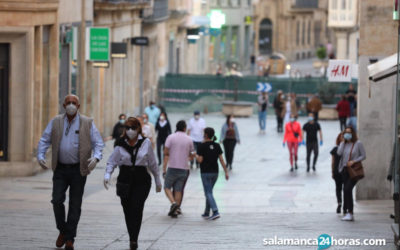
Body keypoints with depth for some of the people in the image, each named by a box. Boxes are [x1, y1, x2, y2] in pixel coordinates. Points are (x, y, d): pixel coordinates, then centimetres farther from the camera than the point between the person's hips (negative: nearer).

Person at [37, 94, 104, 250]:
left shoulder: (87, 123, 1)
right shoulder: (56, 122, 6)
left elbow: (98, 143, 0)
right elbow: (44, 141, 7)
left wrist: (96, 157, -19)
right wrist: (40, 156, -10)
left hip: (78, 169, -1)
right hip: (60, 169, 1)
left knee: (75, 205, 1)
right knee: (57, 200, -8)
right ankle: (63, 231, 15)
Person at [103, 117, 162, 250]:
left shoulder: (146, 143, 1)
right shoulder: (121, 144, 3)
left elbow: (152, 164, 9)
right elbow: (112, 162, 5)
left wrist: (158, 181, 14)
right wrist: (107, 175, -13)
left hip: (142, 180, -2)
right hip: (125, 180, 2)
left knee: (136, 209, -14)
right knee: (128, 210, 5)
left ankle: (133, 239, -17)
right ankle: (133, 238, 19)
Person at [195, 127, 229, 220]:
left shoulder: (202, 146, -11)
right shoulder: (217, 146, 3)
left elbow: (200, 160, -14)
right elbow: (221, 159, 0)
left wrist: (196, 156, 8)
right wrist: (226, 172, 2)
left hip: (205, 172, -5)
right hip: (215, 172, 5)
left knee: (208, 193, -6)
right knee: (209, 192, 18)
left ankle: (215, 212, -22)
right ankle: (206, 213, 24)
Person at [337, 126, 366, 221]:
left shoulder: (358, 143, -4)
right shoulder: (343, 143, 9)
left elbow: (363, 156, -2)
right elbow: (339, 153, -8)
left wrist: (353, 161, -14)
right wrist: (343, 141, -6)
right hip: (344, 170, 6)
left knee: (347, 189, -18)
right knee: (346, 190, 9)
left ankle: (350, 213, -18)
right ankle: (347, 212, 19)